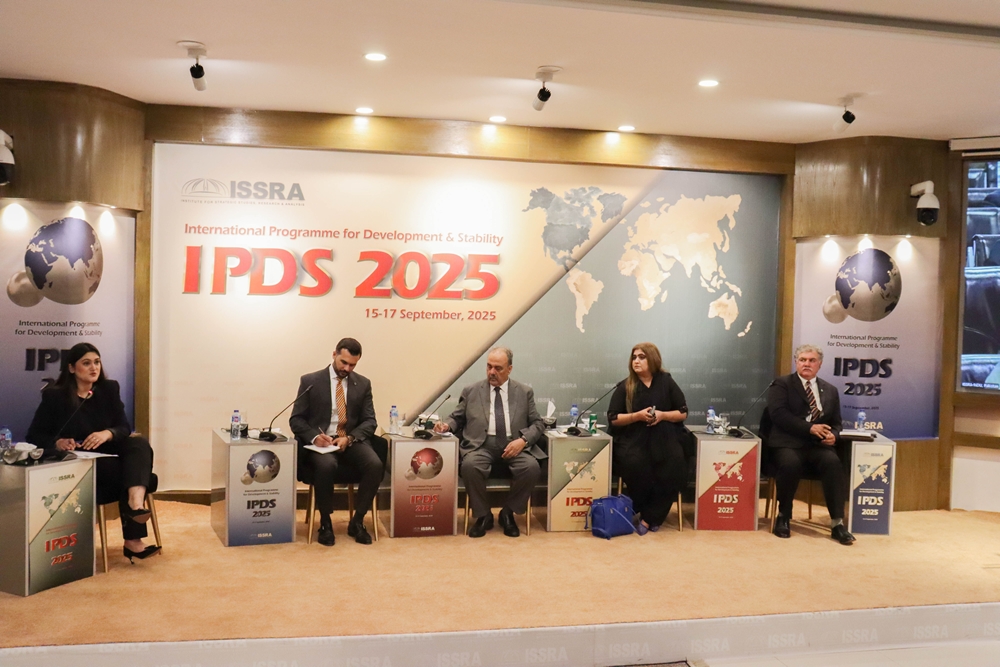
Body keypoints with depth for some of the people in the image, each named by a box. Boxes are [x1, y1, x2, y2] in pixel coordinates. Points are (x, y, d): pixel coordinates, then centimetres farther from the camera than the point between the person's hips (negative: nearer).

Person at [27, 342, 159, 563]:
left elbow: (124, 427, 2)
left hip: (107, 456, 4)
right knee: (128, 473, -32)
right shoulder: (54, 395, -1)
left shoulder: (109, 389, 9)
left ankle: (136, 504, -54)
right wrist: (57, 443, -22)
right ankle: (132, 539, -29)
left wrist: (107, 434, -22)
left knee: (140, 443, -30)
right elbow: (34, 435, 0)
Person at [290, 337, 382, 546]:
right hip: (320, 442, -2)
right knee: (326, 465, -36)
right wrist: (314, 436, -18)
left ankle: (357, 522, -8)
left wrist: (350, 438, -15)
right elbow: (296, 419, 2)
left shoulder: (363, 384, 9)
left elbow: (369, 421, 5)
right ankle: (325, 523, -12)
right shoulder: (310, 381, 2)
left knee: (375, 465, -28)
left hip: (351, 442, 2)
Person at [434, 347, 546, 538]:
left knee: (532, 468, -30)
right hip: (482, 445, 0)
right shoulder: (471, 391, 12)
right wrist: (447, 425, -7)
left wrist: (522, 440, -10)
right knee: (470, 466, -34)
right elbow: (457, 418, 16)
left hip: (514, 446, 1)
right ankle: (483, 515, -8)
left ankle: (508, 512, -3)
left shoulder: (524, 392, 11)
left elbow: (538, 424, 9)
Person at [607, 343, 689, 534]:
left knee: (673, 470, -26)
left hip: (664, 439, 1)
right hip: (633, 439, -1)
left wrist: (663, 415, -10)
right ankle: (652, 516, -3)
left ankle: (649, 517, -6)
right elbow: (613, 418, 2)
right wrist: (638, 415, -13)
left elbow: (683, 413, 9)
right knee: (636, 465, -31)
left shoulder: (667, 382, 8)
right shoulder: (625, 386, 6)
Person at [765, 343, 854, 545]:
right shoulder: (782, 384, 6)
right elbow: (778, 414, -9)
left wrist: (833, 434, -6)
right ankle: (783, 517, -13)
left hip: (818, 445, 4)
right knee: (791, 464, -35)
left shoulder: (830, 390, 21)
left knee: (833, 463, -29)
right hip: (788, 443, -3)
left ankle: (837, 523, -24)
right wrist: (809, 428, -17)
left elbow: (836, 422, 19)